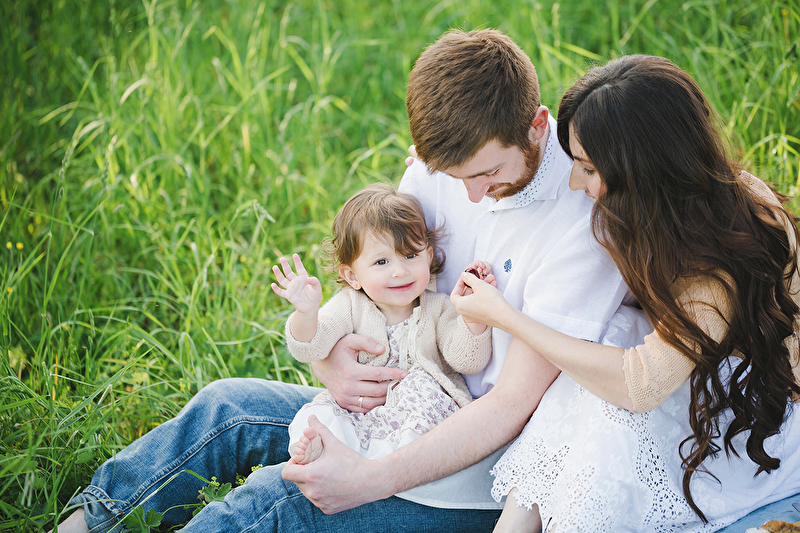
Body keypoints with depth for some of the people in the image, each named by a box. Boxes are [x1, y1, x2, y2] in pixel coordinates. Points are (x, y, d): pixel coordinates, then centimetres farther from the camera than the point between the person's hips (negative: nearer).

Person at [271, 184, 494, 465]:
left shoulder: (437, 308, 0)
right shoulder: (350, 306, 0)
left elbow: (468, 361, -10)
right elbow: (309, 350, -11)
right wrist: (306, 314, -34)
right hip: (359, 415, 2)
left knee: (420, 384, -31)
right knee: (316, 413, -22)